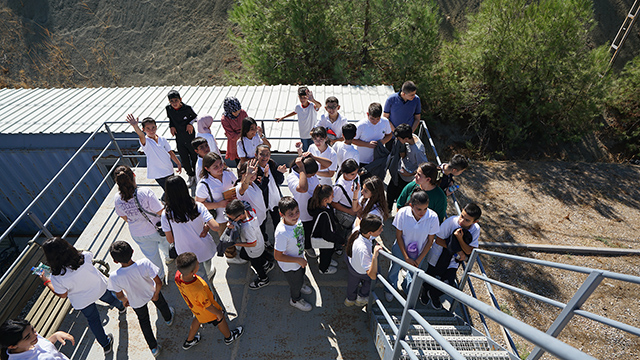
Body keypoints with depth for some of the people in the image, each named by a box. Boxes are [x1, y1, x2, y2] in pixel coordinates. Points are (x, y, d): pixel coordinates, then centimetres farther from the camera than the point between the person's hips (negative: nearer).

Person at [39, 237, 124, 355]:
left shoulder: (57, 277, -35)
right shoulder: (84, 257, -32)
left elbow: (63, 295, -15)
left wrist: (46, 281, -5)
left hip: (82, 301, -2)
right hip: (100, 287, 2)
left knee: (93, 320, 23)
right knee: (109, 298, 36)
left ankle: (106, 345, 39)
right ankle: (121, 306, 67)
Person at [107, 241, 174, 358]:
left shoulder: (114, 277, -36)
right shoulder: (144, 264, -39)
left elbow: (120, 296, -17)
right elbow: (159, 283, -30)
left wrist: (124, 300, 8)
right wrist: (156, 294, -8)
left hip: (136, 302, 0)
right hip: (152, 292, 0)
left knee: (143, 320, 28)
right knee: (161, 304, 35)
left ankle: (154, 348, 43)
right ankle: (168, 318, 67)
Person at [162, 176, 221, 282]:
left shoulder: (166, 214, -20)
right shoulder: (198, 206, -23)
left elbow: (170, 240, -9)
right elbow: (216, 227, -29)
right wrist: (206, 227, -9)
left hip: (187, 255, 1)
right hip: (206, 250, 0)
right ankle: (210, 271, 54)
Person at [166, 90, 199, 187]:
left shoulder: (187, 108, -16)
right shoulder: (168, 109, -8)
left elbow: (195, 117, 2)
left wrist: (190, 123, -15)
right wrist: (171, 126, -6)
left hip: (190, 137, -2)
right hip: (179, 138, 2)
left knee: (194, 157, 13)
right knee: (184, 160, 7)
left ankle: (197, 175, 38)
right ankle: (191, 176, 29)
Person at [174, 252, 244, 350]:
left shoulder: (178, 274, -30)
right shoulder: (198, 290, -48)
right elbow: (207, 306, -29)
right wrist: (218, 313, -9)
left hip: (194, 307, 6)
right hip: (207, 312, -5)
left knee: (198, 319, 37)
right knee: (220, 321, 25)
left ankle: (189, 341, 61)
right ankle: (229, 337, 56)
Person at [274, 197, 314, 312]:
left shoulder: (296, 219, -21)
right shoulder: (282, 233, -43)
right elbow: (277, 256, -32)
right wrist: (298, 260, -26)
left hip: (300, 258, 6)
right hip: (290, 266, -6)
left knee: (301, 274, 36)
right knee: (295, 283, 24)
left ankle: (300, 284, 70)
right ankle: (296, 300, 56)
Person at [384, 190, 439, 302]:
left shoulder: (433, 217, -27)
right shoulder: (402, 213, -28)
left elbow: (430, 241, -12)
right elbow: (398, 236, -14)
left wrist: (419, 260, -10)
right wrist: (406, 257, -13)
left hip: (419, 252, 1)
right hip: (401, 248, -1)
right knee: (395, 267, 20)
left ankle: (407, 288, 55)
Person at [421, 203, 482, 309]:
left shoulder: (476, 229, -18)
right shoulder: (451, 221, -29)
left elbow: (469, 251, -17)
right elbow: (438, 240, -22)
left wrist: (460, 238, -35)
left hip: (452, 262, 2)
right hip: (437, 257, -2)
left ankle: (433, 295, 36)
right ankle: (425, 292, 53)